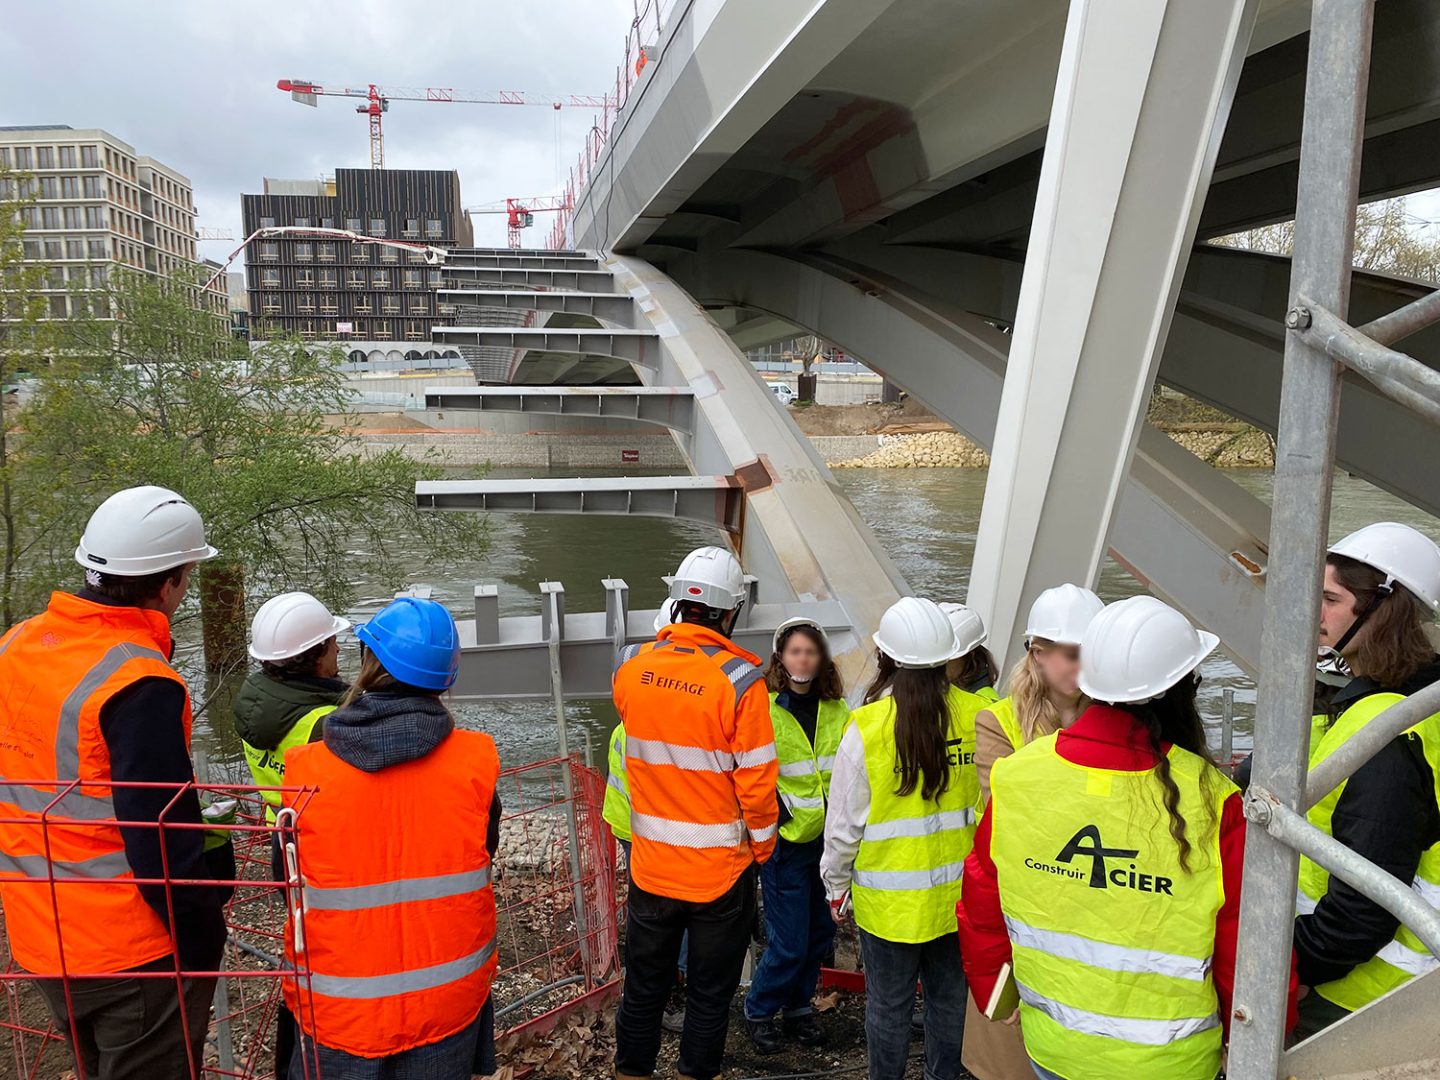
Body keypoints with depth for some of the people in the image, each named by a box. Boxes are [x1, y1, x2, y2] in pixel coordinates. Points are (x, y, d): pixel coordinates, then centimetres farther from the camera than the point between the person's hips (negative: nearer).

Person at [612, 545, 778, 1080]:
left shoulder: (630, 666, -7)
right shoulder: (739, 679, -20)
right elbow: (756, 781, -16)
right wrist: (763, 845, 1)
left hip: (650, 865, 4)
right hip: (721, 870, -3)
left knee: (643, 986, 21)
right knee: (709, 994, 16)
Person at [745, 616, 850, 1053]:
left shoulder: (836, 710, 6)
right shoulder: (763, 708, -10)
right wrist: (781, 814, -15)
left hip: (828, 838, 5)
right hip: (786, 841, -5)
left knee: (820, 933, 14)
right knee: (789, 942, 0)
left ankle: (798, 1006, 35)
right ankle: (759, 1011, 23)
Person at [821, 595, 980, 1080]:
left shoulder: (867, 727, -20)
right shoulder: (976, 715, -13)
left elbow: (844, 821, -12)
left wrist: (836, 884, 4)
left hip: (889, 899, -3)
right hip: (958, 892, 3)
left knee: (888, 1004, 14)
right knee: (949, 998, 22)